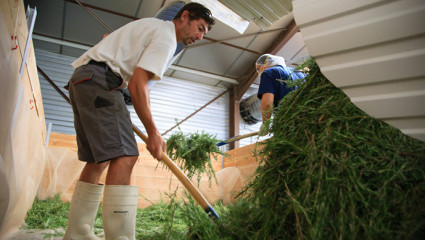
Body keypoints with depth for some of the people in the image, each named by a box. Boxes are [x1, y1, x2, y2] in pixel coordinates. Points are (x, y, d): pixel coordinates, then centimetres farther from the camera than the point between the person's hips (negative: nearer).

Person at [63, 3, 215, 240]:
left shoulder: (151, 26, 25)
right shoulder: (166, 36, -6)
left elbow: (108, 38, 30)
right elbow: (137, 83, -16)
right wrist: (153, 132, -14)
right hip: (99, 79, -10)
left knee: (99, 159, 9)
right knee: (124, 156, -19)